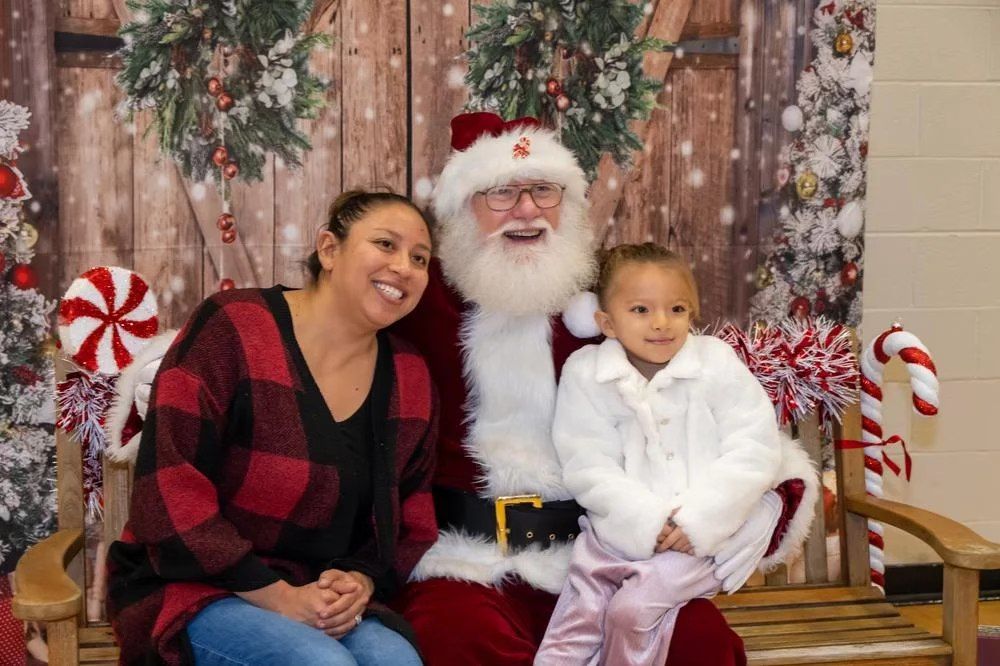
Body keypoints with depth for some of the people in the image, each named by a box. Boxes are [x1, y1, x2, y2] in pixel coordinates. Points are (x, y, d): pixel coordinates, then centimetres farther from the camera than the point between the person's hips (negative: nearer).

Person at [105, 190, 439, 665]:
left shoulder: (410, 379, 7)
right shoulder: (233, 328, -10)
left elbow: (412, 524, 14)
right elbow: (171, 490, -16)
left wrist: (363, 581, -9)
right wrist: (277, 596, -18)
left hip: (329, 604, 5)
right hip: (196, 591, -4)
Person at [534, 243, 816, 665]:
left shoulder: (717, 362, -4)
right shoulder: (584, 372, -2)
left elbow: (754, 450, -8)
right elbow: (589, 468, -7)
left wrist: (701, 518, -17)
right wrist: (648, 520, -20)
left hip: (704, 530, -2)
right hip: (618, 529, 2)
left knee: (632, 610, -19)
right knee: (578, 614, -8)